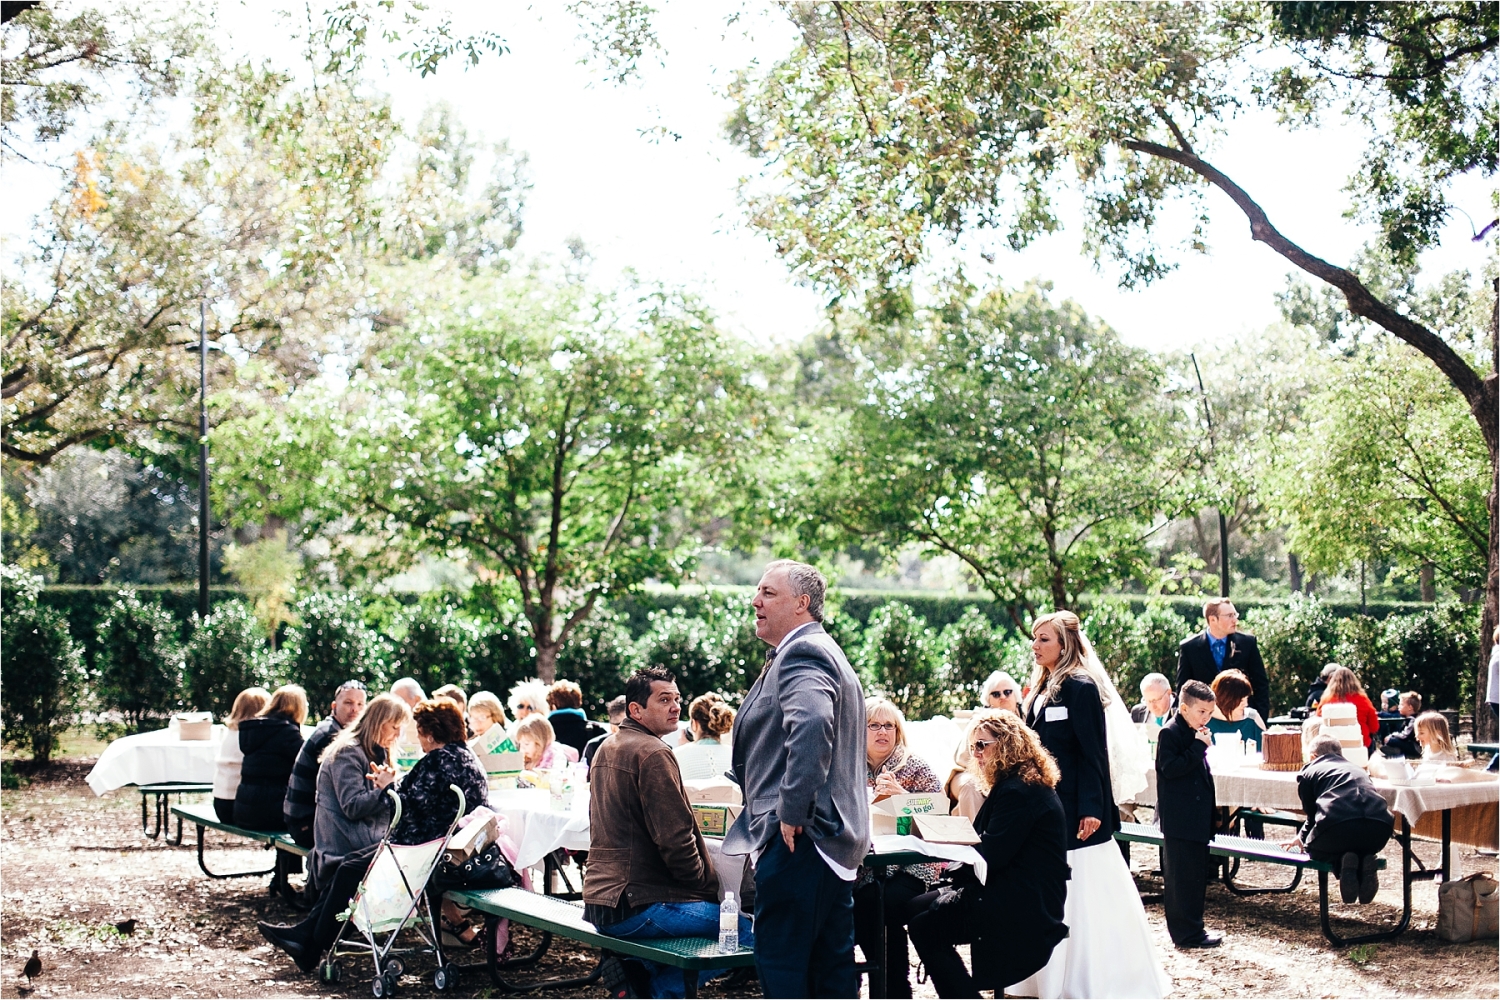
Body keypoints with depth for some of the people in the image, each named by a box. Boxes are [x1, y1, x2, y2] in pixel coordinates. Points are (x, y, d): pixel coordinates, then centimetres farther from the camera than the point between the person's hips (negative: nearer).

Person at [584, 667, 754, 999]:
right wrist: (710, 887, -5)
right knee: (750, 932, -10)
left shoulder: (606, 750, 16)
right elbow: (675, 840, -19)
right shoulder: (652, 753, -13)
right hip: (636, 905, -10)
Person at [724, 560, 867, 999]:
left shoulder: (801, 654, -13)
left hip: (799, 837, -11)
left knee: (780, 962, -6)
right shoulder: (823, 652, 21)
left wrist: (792, 812, -25)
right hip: (838, 838, 11)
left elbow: (811, 725, -32)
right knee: (832, 964, 14)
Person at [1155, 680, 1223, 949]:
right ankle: (1187, 933, 1)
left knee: (1197, 875, 14)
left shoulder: (1196, 733, 15)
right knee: (1182, 876, -5)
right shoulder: (1170, 733, -13)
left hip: (1197, 816, 10)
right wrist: (1198, 746, -24)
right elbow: (1170, 768, -24)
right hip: (1179, 818, -10)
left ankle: (1192, 928, 22)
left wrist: (1211, 805, 18)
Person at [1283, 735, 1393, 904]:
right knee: (1362, 846, 38)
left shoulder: (1309, 770, 23)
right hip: (1379, 829, 4)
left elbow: (1311, 813, 24)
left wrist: (1302, 837, 47)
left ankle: (1342, 862, -4)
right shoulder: (1357, 768, 39)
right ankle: (1365, 863, 3)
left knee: (1314, 848, 28)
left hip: (1339, 826, -4)